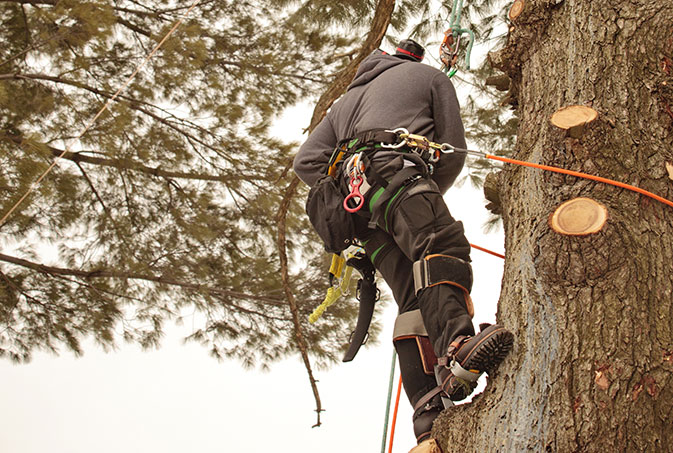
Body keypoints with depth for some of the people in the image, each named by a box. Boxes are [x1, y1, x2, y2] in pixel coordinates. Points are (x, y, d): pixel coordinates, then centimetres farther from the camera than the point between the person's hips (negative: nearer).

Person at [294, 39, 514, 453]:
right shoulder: (430, 76, 28)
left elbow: (306, 162, 29)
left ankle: (429, 419, -26)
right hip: (395, 169, -5)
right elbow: (454, 150, 18)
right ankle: (456, 349, -60)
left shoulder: (348, 99, 41)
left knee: (415, 298, -7)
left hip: (354, 194, 5)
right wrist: (428, 199, 29)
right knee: (445, 247, -29)